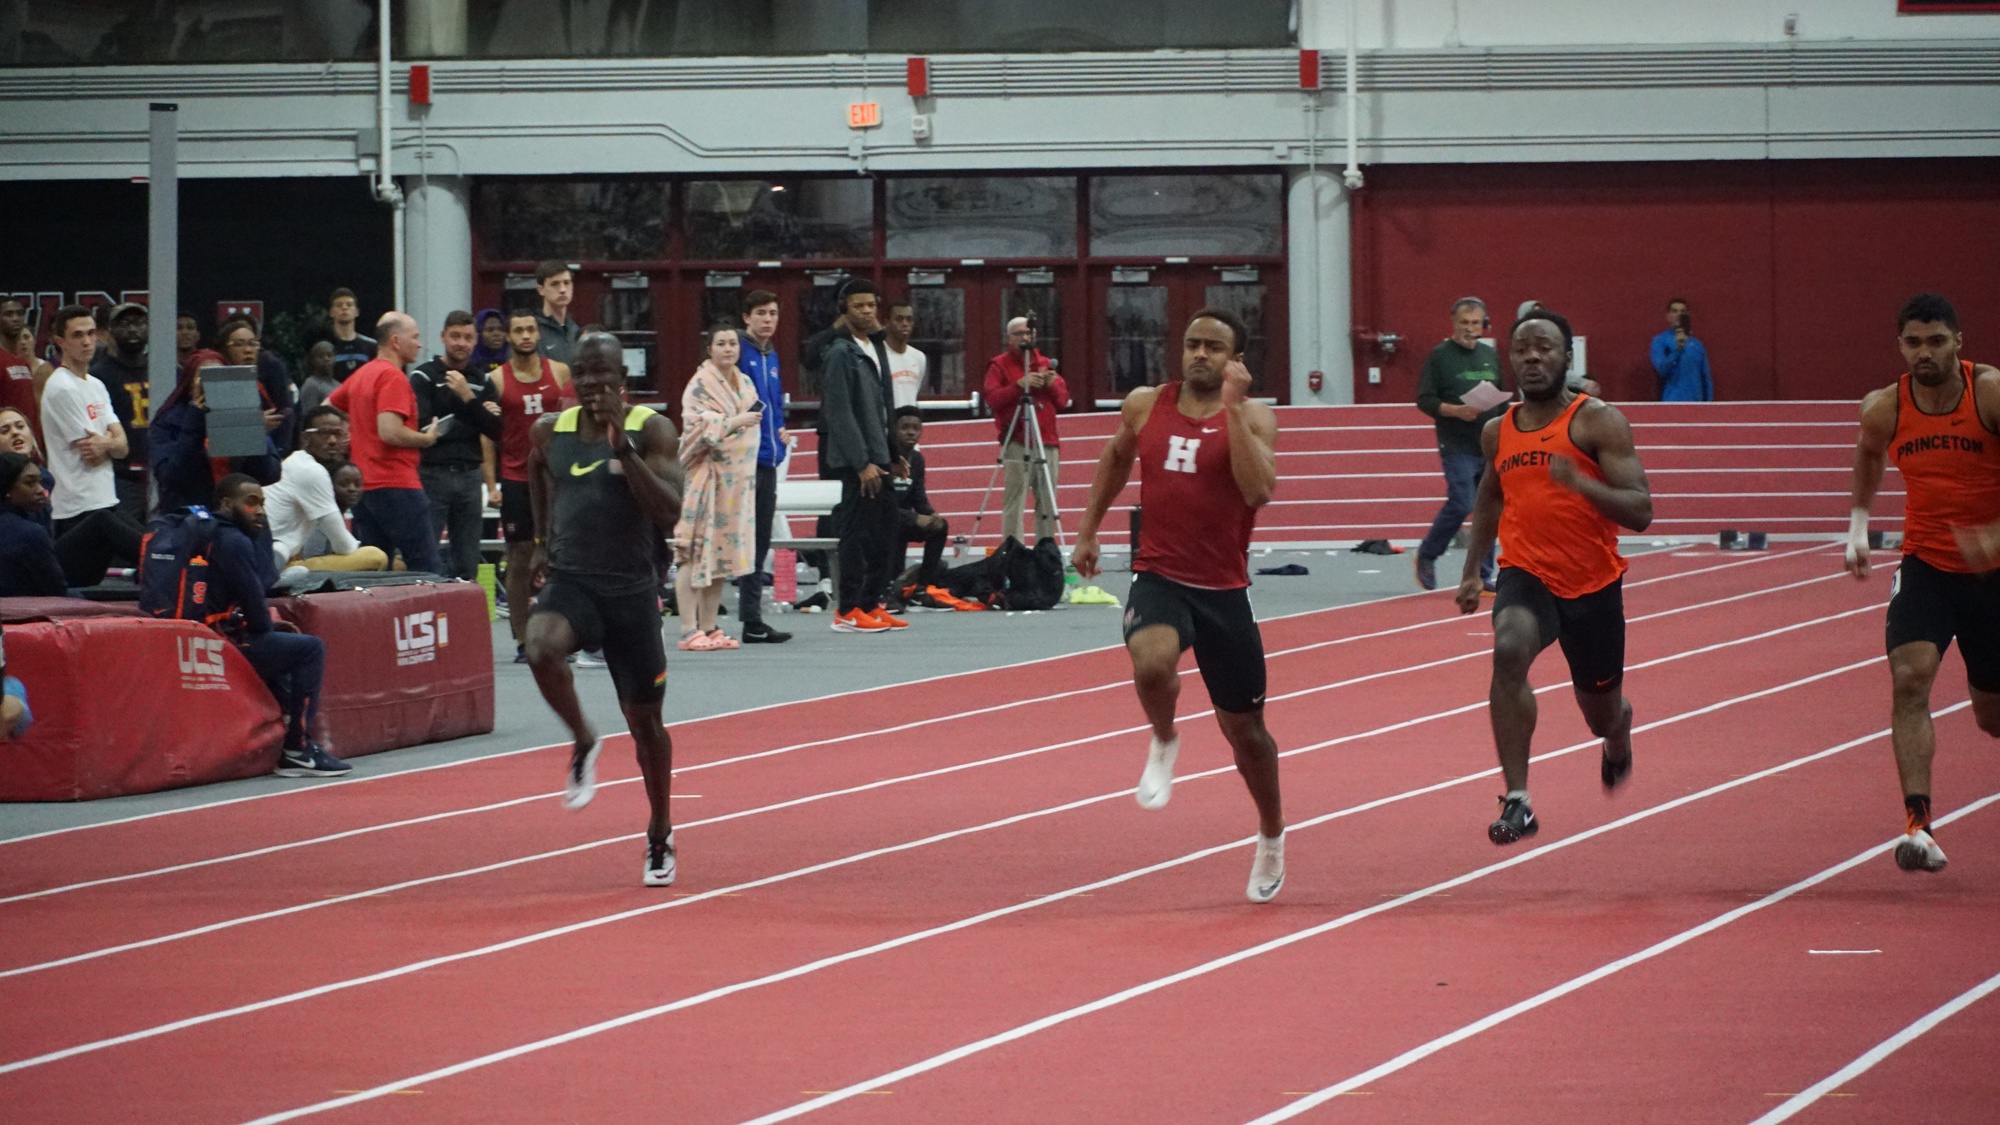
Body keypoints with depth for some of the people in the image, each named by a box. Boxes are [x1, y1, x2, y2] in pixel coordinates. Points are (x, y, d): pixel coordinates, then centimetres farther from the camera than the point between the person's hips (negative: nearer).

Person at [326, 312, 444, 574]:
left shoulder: (360, 375, 15)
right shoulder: (393, 378, -12)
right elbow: (390, 432, -22)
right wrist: (427, 439, -7)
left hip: (364, 488, 9)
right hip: (397, 486, -9)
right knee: (428, 570, -9)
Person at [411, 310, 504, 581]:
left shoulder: (483, 381, 12)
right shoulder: (424, 377, -1)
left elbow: (496, 432, 2)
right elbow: (421, 427, -13)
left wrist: (468, 398, -11)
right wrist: (472, 413, -5)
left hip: (470, 475, 4)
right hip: (433, 474, -4)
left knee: (467, 564, 6)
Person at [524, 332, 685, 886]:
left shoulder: (652, 430, -6)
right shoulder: (549, 430, 4)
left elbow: (669, 513, -18)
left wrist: (622, 447, -23)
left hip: (631, 590, -1)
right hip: (570, 581, 1)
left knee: (644, 718, 9)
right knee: (542, 648, -34)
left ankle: (660, 835, 28)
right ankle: (583, 744, -7)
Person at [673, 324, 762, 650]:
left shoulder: (744, 385, 16)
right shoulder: (700, 385, -6)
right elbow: (696, 428, -16)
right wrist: (734, 423, -23)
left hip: (736, 478, 7)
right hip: (705, 476, -7)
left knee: (720, 555, 7)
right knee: (695, 553, -9)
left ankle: (709, 627, 11)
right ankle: (689, 631, -11)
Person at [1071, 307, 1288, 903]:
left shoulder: (1253, 417, -6)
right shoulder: (1145, 406, 3)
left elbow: (1258, 489, -24)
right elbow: (1116, 458, 24)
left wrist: (1233, 409, -26)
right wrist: (1089, 529, 23)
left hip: (1223, 589, -1)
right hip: (1159, 578, 1)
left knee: (1242, 726, 12)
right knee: (1151, 661, -34)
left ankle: (1271, 837, 36)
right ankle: (1164, 742, 0)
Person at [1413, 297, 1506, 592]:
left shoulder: (1491, 355, 14)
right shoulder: (1440, 356, -3)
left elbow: (1503, 401, 20)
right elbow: (1424, 399, -7)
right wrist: (1455, 410, -22)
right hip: (1457, 447, -6)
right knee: (1460, 504, -16)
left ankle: (1483, 576, 11)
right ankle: (1426, 556, 5)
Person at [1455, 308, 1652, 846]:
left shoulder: (1598, 421, -11)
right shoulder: (1498, 431, 4)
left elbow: (1639, 512, -17)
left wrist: (1580, 481, -32)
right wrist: (1472, 570, 17)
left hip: (1593, 584, -2)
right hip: (1526, 576, 2)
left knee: (1601, 715, 15)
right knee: (1509, 651, -32)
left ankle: (1620, 727, 57)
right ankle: (1516, 801, -33)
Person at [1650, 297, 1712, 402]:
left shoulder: (1696, 344, 14)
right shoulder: (1659, 341, 2)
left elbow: (1706, 378, 16)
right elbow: (1661, 369, -12)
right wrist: (1677, 349, -23)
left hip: (1696, 404, 5)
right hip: (1672, 404, -5)